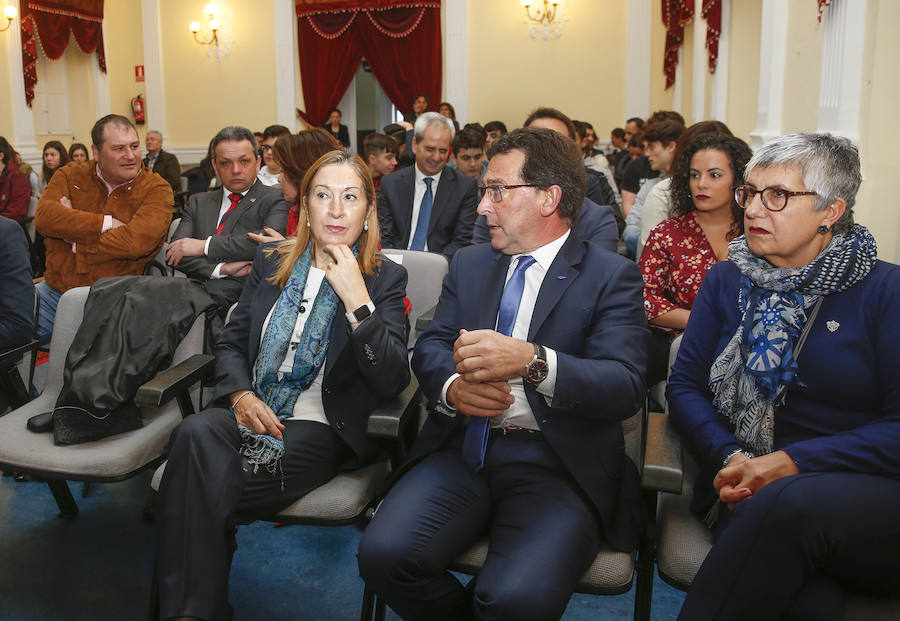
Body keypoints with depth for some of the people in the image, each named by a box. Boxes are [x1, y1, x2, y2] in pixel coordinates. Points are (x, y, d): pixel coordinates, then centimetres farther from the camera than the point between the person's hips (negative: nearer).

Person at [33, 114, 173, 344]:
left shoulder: (156, 189, -1)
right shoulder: (70, 176, 10)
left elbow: (136, 241, -17)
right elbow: (44, 218, -9)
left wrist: (74, 237, -8)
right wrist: (105, 223, -13)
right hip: (55, 291, 4)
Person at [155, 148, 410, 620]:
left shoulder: (386, 279, 2)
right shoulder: (271, 263, 14)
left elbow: (392, 381, -10)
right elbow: (231, 342, 16)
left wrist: (357, 300, -19)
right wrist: (240, 394, -6)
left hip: (319, 428, -4)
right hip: (251, 416, 4)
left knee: (199, 494, -28)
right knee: (195, 433, -31)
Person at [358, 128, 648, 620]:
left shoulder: (612, 276, 1)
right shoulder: (469, 264, 17)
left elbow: (624, 386, -11)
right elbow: (429, 347, 11)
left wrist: (532, 361, -28)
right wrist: (453, 386, -13)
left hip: (556, 466, -4)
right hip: (463, 449, 5)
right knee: (383, 553, -20)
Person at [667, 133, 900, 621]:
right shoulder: (726, 281, 13)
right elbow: (685, 384, 8)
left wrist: (793, 462, -17)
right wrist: (728, 457, -10)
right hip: (751, 490, 1)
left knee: (787, 504, -37)